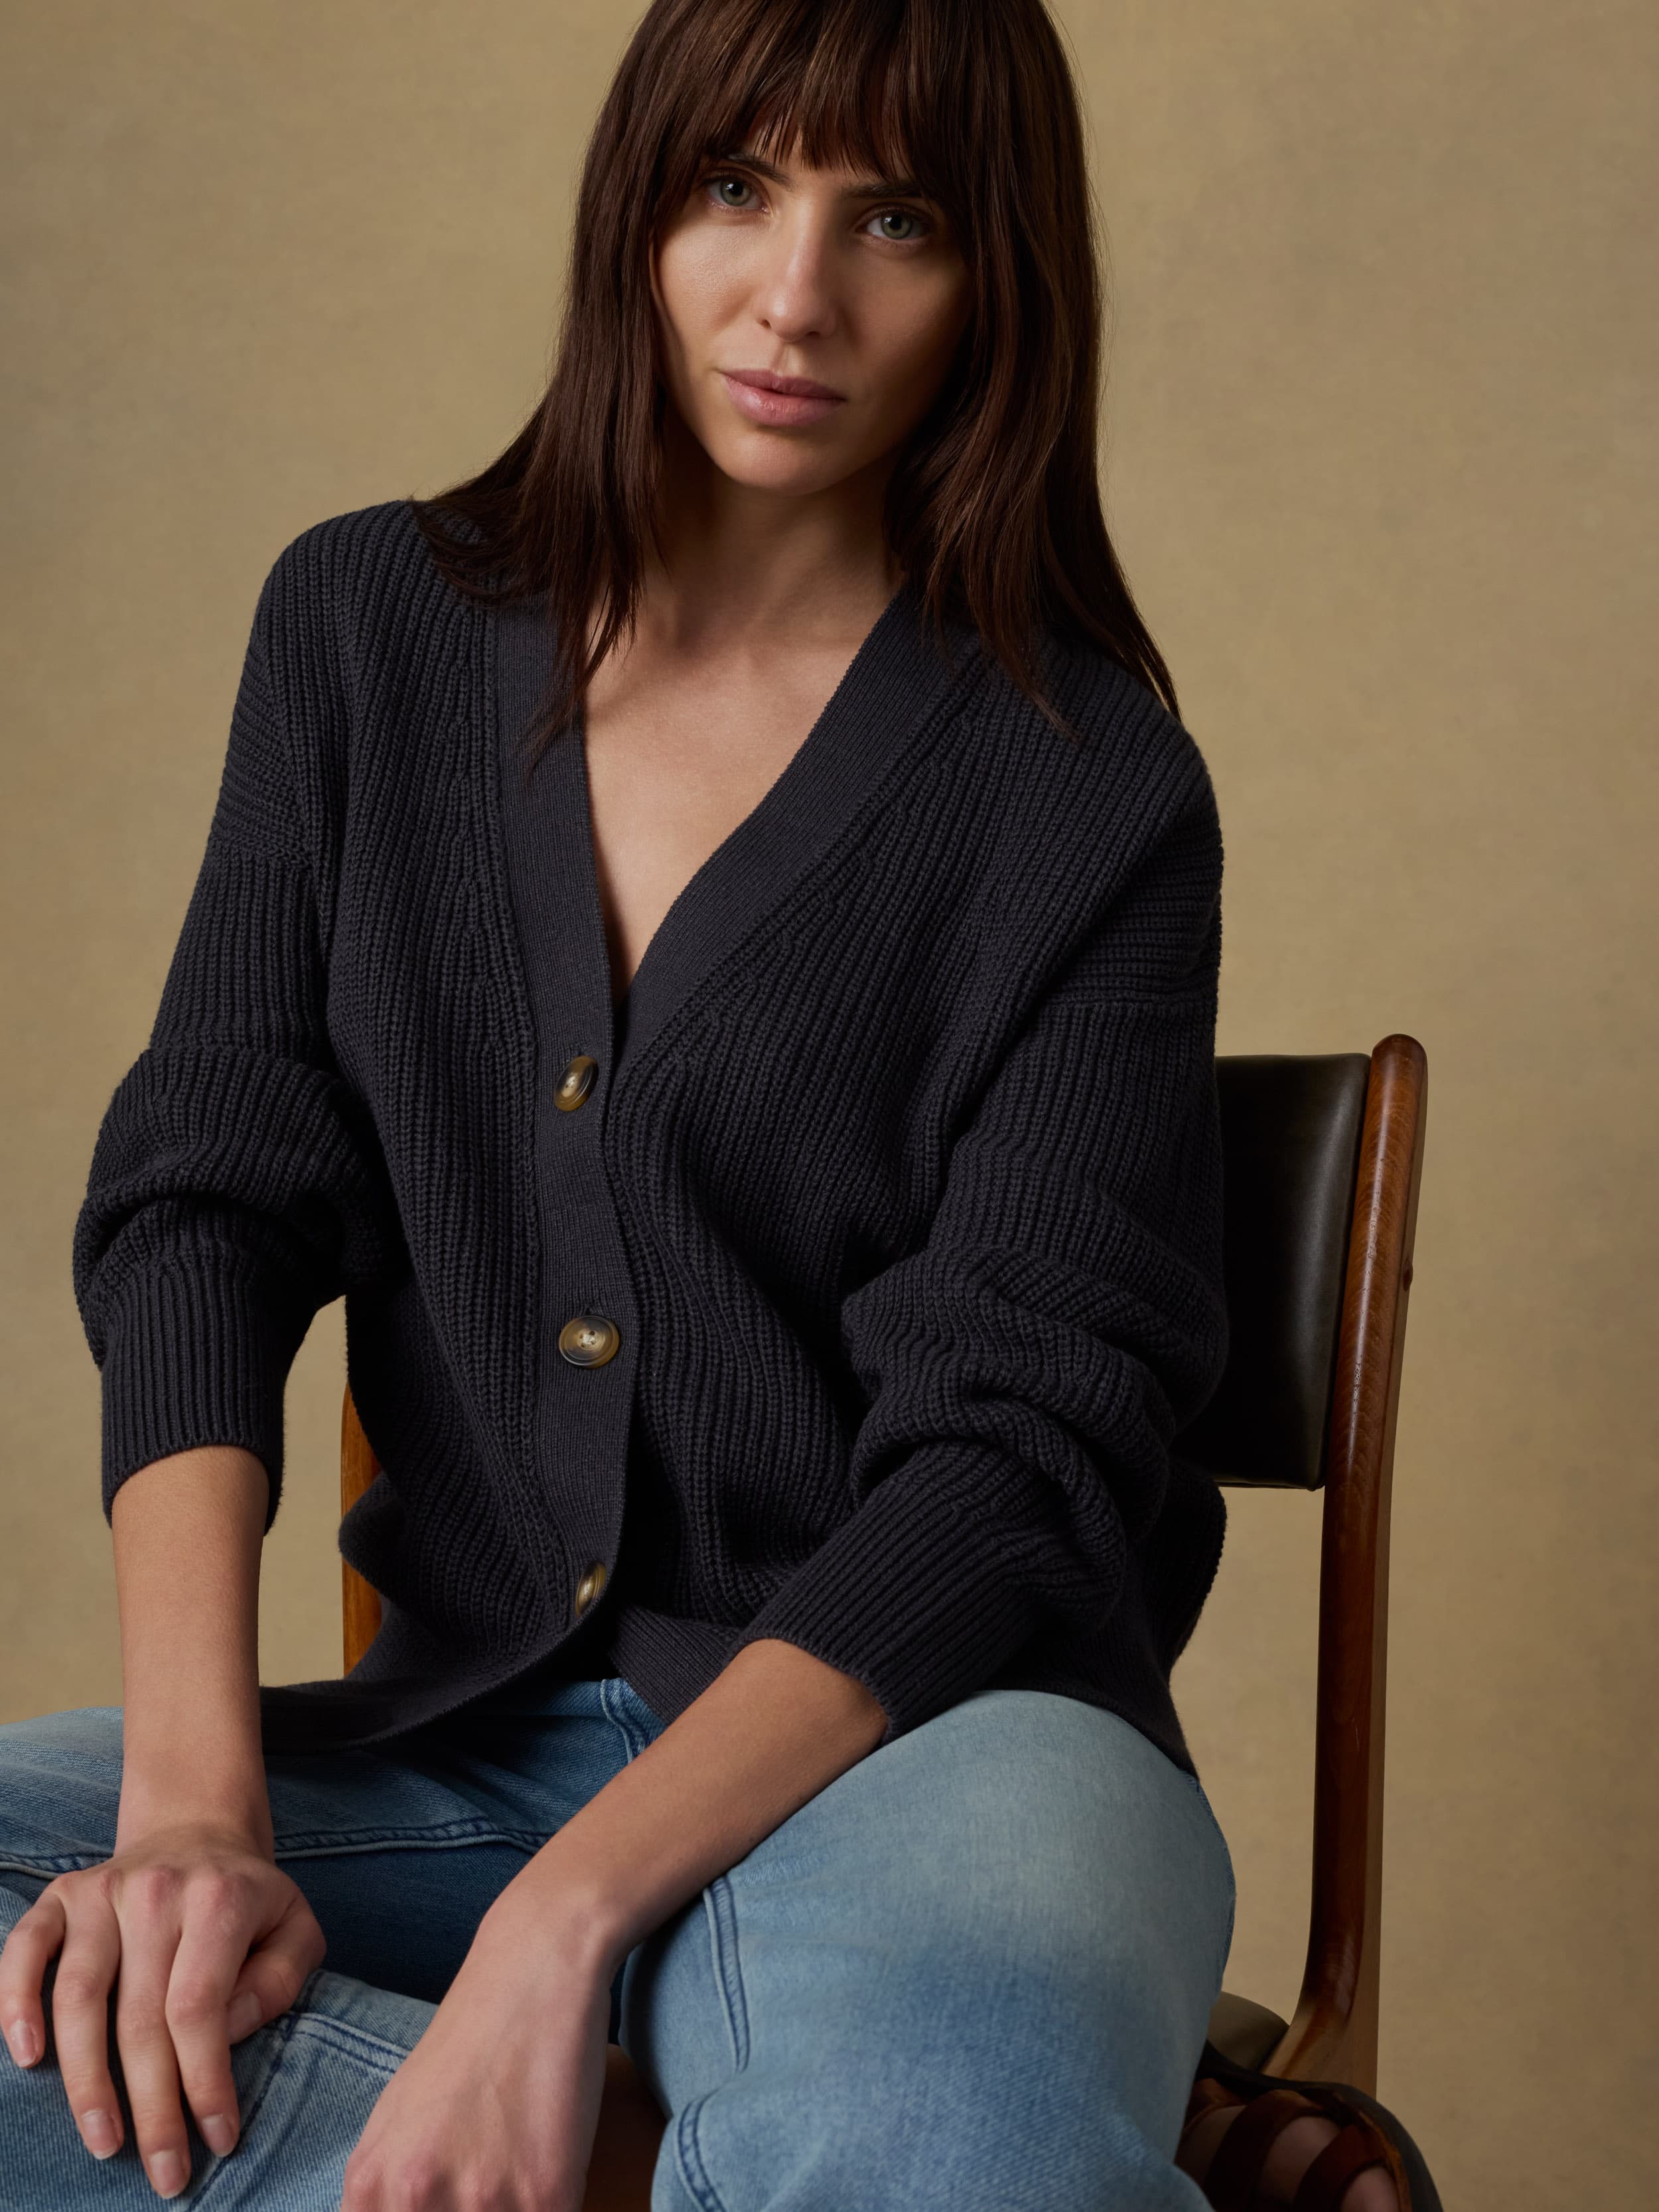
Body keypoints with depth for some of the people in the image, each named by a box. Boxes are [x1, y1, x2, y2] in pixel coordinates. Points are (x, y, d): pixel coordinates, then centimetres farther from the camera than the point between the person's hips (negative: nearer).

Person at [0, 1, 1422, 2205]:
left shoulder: (1089, 793, -5)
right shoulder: (371, 627, 7)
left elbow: (1015, 1457, -11)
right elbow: (203, 1197, 0)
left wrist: (563, 1927, -25)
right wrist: (192, 1811, -16)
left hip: (922, 1723, -5)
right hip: (459, 1725, 6)